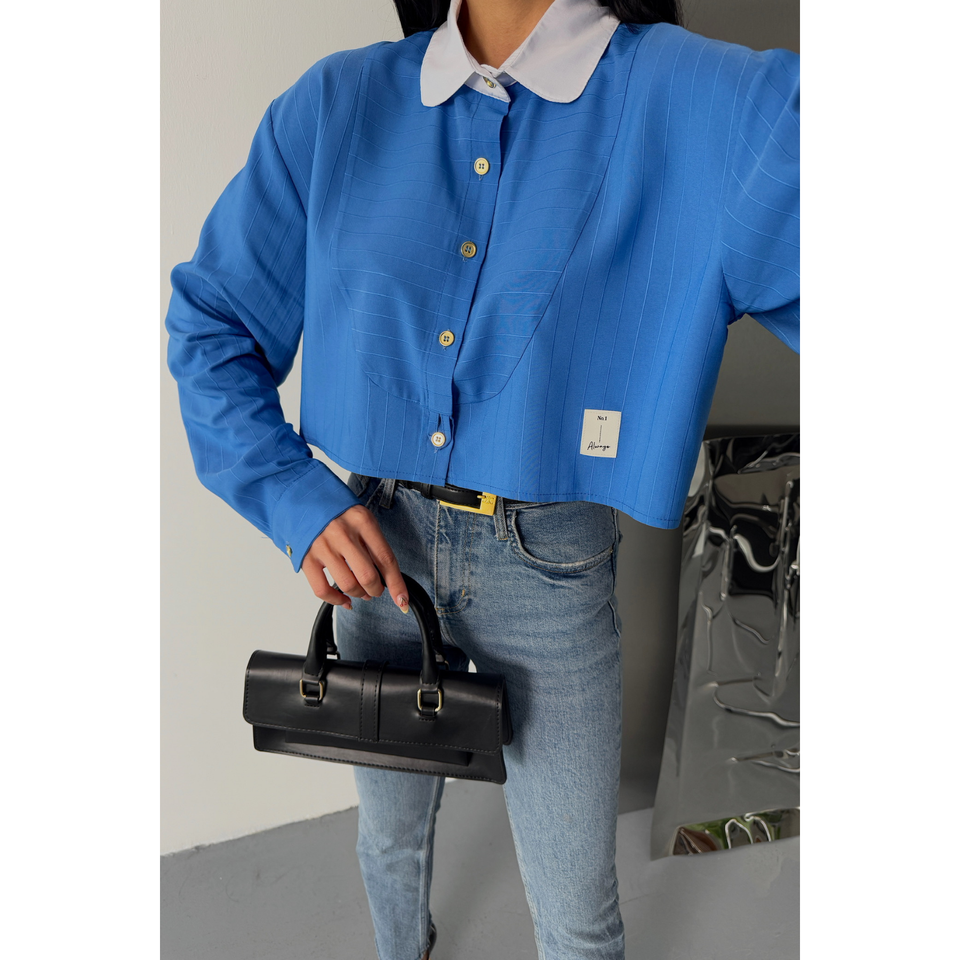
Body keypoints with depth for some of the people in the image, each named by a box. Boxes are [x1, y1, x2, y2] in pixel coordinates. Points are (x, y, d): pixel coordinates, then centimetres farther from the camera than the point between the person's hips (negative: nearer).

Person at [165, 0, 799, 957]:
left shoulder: (702, 101, -10)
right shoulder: (340, 103, -2)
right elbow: (208, 322, 2)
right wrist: (294, 496, -10)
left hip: (550, 570, -2)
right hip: (374, 550, 3)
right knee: (391, 834, 28)